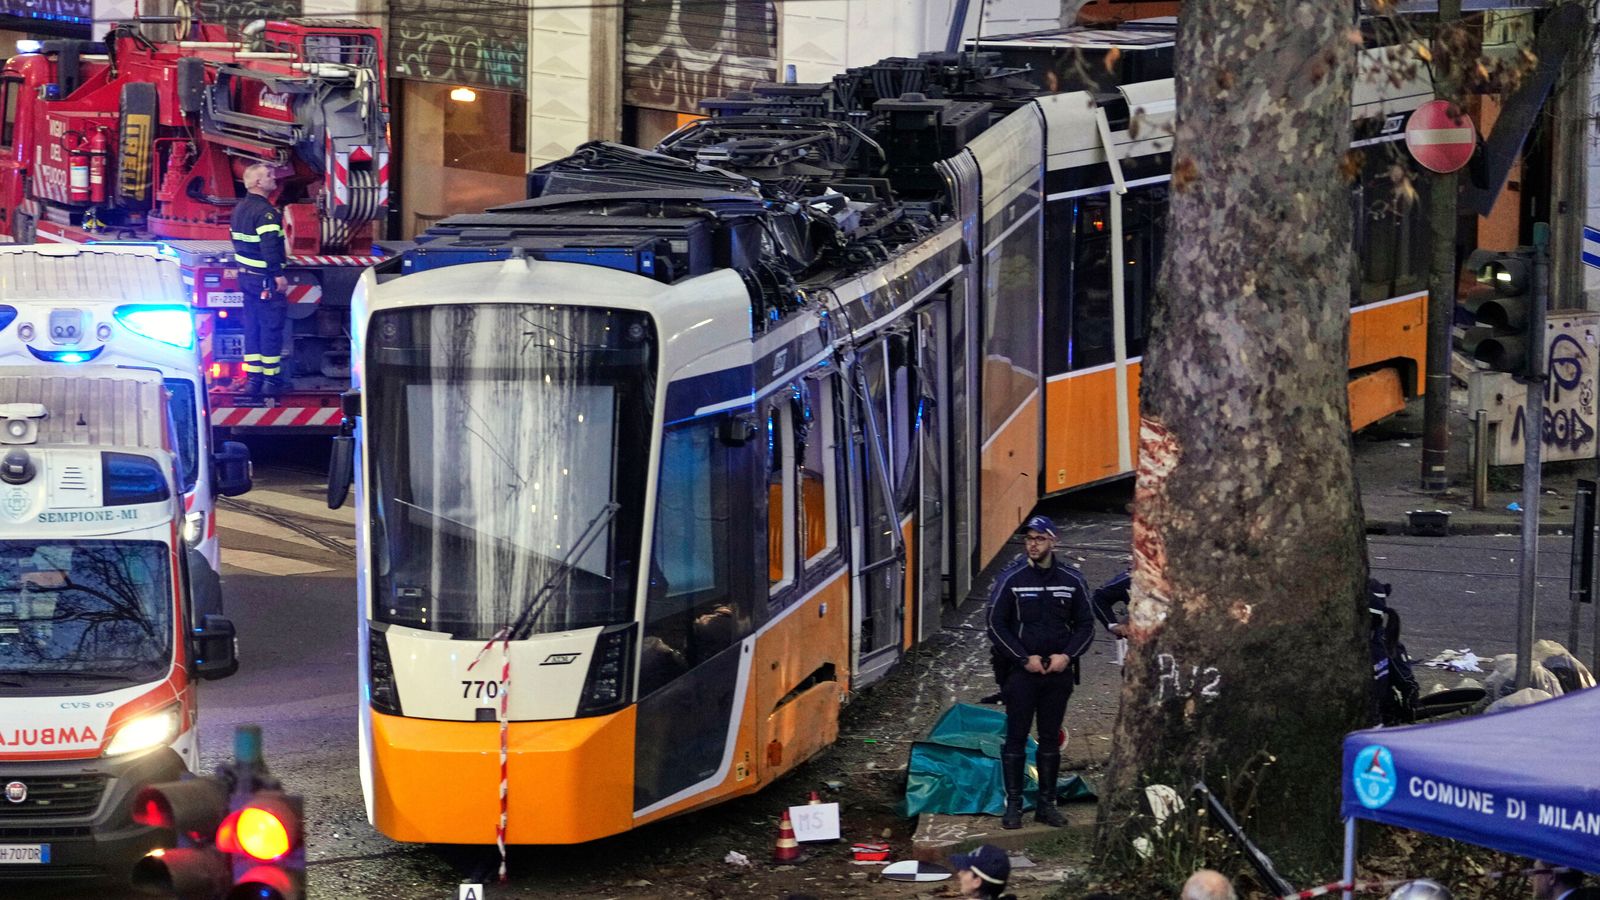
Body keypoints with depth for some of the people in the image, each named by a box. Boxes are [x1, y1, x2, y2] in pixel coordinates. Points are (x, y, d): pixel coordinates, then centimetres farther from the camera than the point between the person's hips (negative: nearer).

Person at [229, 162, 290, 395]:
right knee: (271, 326, -2)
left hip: (245, 275, 9)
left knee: (252, 326, 13)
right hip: (265, 279, -9)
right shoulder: (265, 212, -18)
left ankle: (252, 377, 15)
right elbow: (270, 245, -26)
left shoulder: (240, 208, 12)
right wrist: (278, 274, -23)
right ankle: (271, 379, 1)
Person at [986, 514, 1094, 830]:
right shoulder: (1011, 579, -4)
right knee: (1016, 738, -2)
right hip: (1021, 671, -2)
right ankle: (1013, 805, 3)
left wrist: (1067, 656, -7)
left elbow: (1085, 625, 10)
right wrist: (1025, 658, -12)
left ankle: (1047, 803, 14)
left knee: (1051, 741, 8)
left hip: (1059, 672, 3)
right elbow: (996, 624, -4)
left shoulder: (1072, 581, 4)